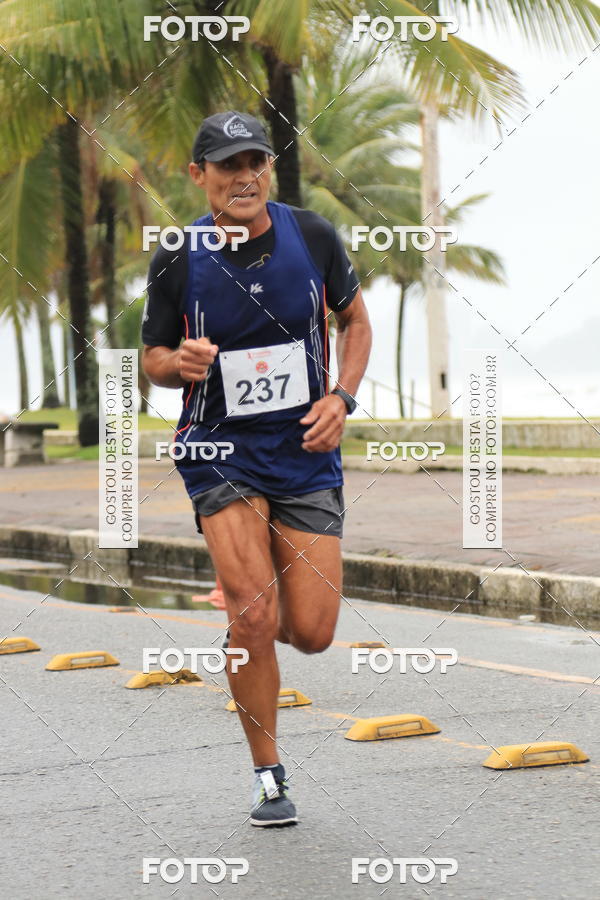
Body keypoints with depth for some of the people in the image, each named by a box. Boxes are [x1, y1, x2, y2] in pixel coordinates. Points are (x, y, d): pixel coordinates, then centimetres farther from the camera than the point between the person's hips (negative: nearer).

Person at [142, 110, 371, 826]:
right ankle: (268, 775, 1)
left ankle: (246, 618, 36)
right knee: (255, 613, -17)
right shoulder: (177, 260, -7)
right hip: (220, 452, -2)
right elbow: (153, 358, 5)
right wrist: (179, 363, -19)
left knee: (311, 632, -2)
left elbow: (354, 320, 12)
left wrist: (341, 398, -3)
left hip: (305, 451, 2)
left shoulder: (312, 237, -3)